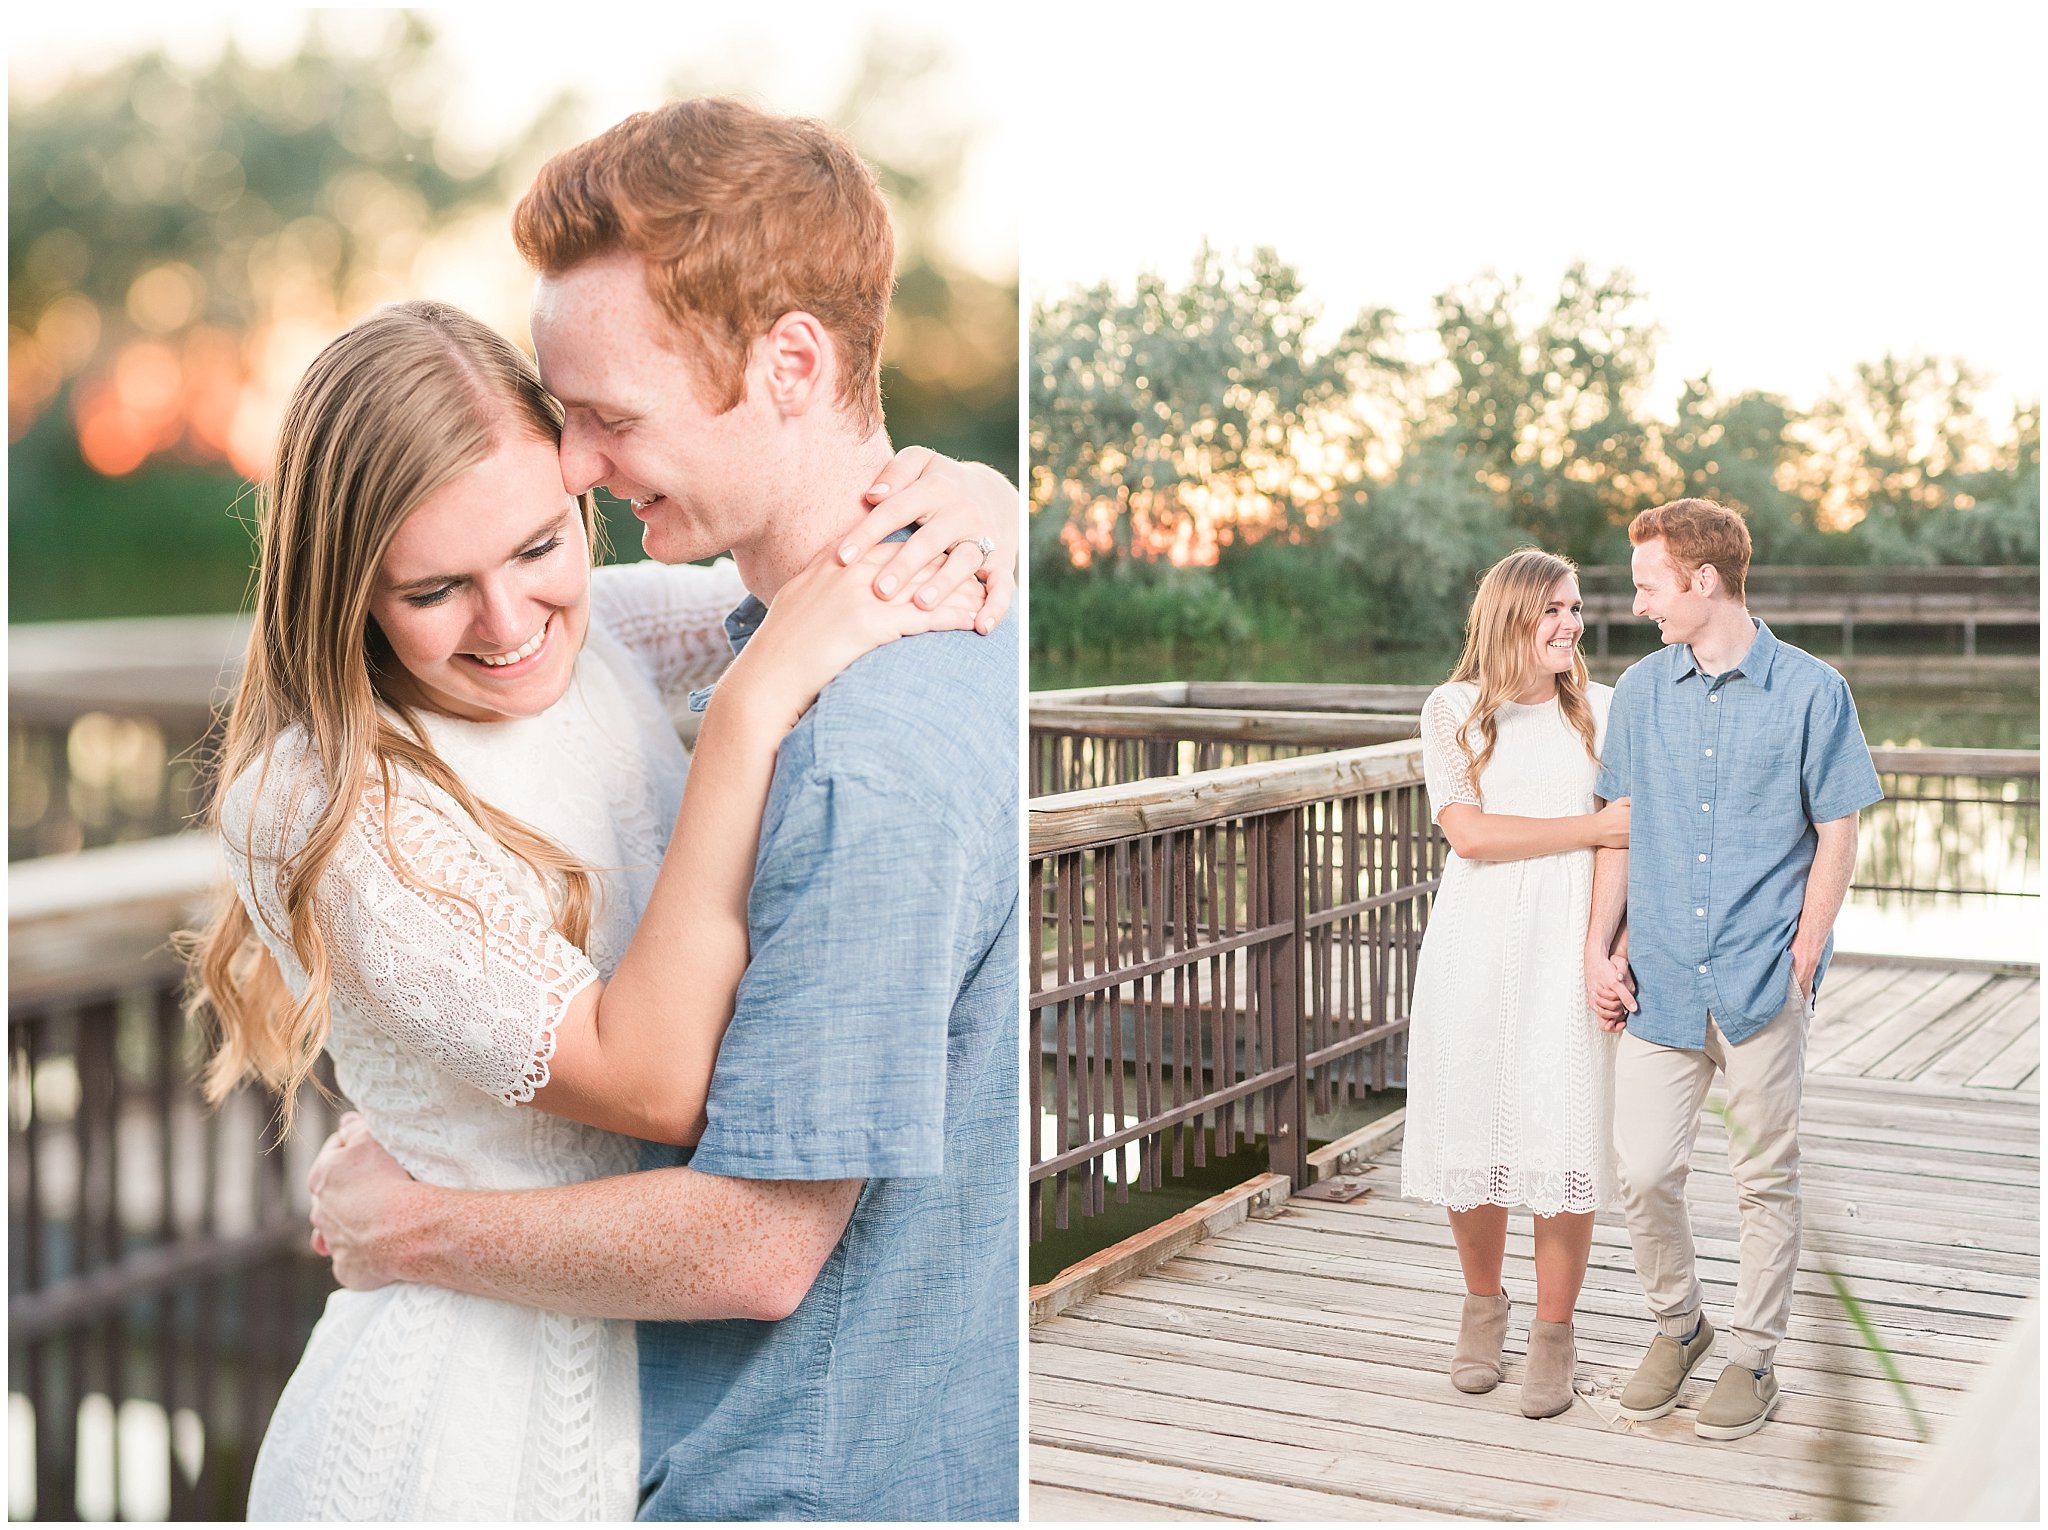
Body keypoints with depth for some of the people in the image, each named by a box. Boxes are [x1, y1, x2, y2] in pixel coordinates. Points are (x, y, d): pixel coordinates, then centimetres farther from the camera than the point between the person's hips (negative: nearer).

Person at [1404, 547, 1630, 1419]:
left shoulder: (1601, 709, 7)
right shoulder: (1453, 709, 4)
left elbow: (1626, 836, 3)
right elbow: (1468, 833, -8)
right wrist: (1590, 828, -10)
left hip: (1567, 951, 0)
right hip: (1477, 952, 0)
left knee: (1564, 1142, -2)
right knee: (1473, 1134, 5)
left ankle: (1554, 1333, 14)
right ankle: (1482, 1307, 29)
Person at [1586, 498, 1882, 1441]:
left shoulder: (1810, 691, -4)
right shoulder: (1641, 691, 7)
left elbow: (1836, 837, -1)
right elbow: (1621, 829, 11)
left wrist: (1802, 959, -7)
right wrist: (1597, 950, 3)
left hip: (1763, 982, -3)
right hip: (1659, 977, 3)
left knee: (1765, 1179, 7)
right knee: (1642, 1173, 3)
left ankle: (1753, 1357, 23)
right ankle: (1676, 1325, 27)